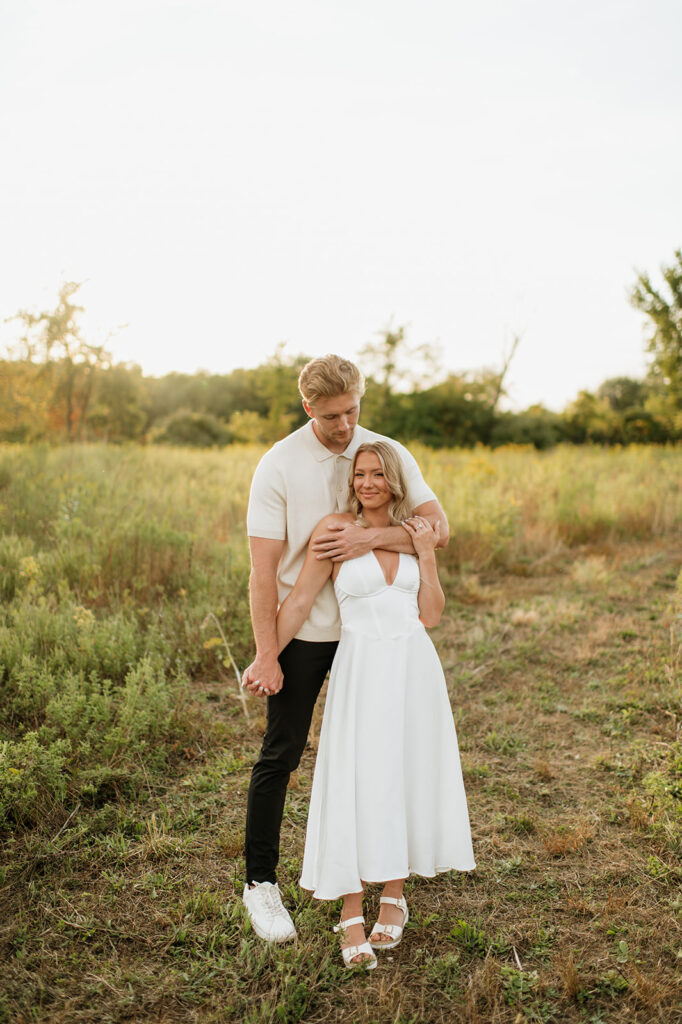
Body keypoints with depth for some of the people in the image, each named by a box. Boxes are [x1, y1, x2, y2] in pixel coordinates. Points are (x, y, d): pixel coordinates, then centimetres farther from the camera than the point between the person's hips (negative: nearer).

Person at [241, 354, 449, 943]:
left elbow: (438, 526, -11)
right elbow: (264, 568, -14)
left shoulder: (387, 453, -3)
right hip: (303, 631, -3)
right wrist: (266, 657, -18)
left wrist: (371, 537, -27)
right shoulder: (279, 465, -12)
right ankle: (261, 883, 14)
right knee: (282, 753, 0)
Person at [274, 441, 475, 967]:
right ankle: (352, 914, 9)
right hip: (361, 671, -3)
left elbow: (431, 615, 5)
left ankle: (394, 897, 27)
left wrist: (426, 554, -4)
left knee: (407, 780, 9)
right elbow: (300, 601, -5)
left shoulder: (415, 531, 7)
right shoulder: (335, 530, -3)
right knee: (356, 784, -3)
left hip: (415, 668, 3)